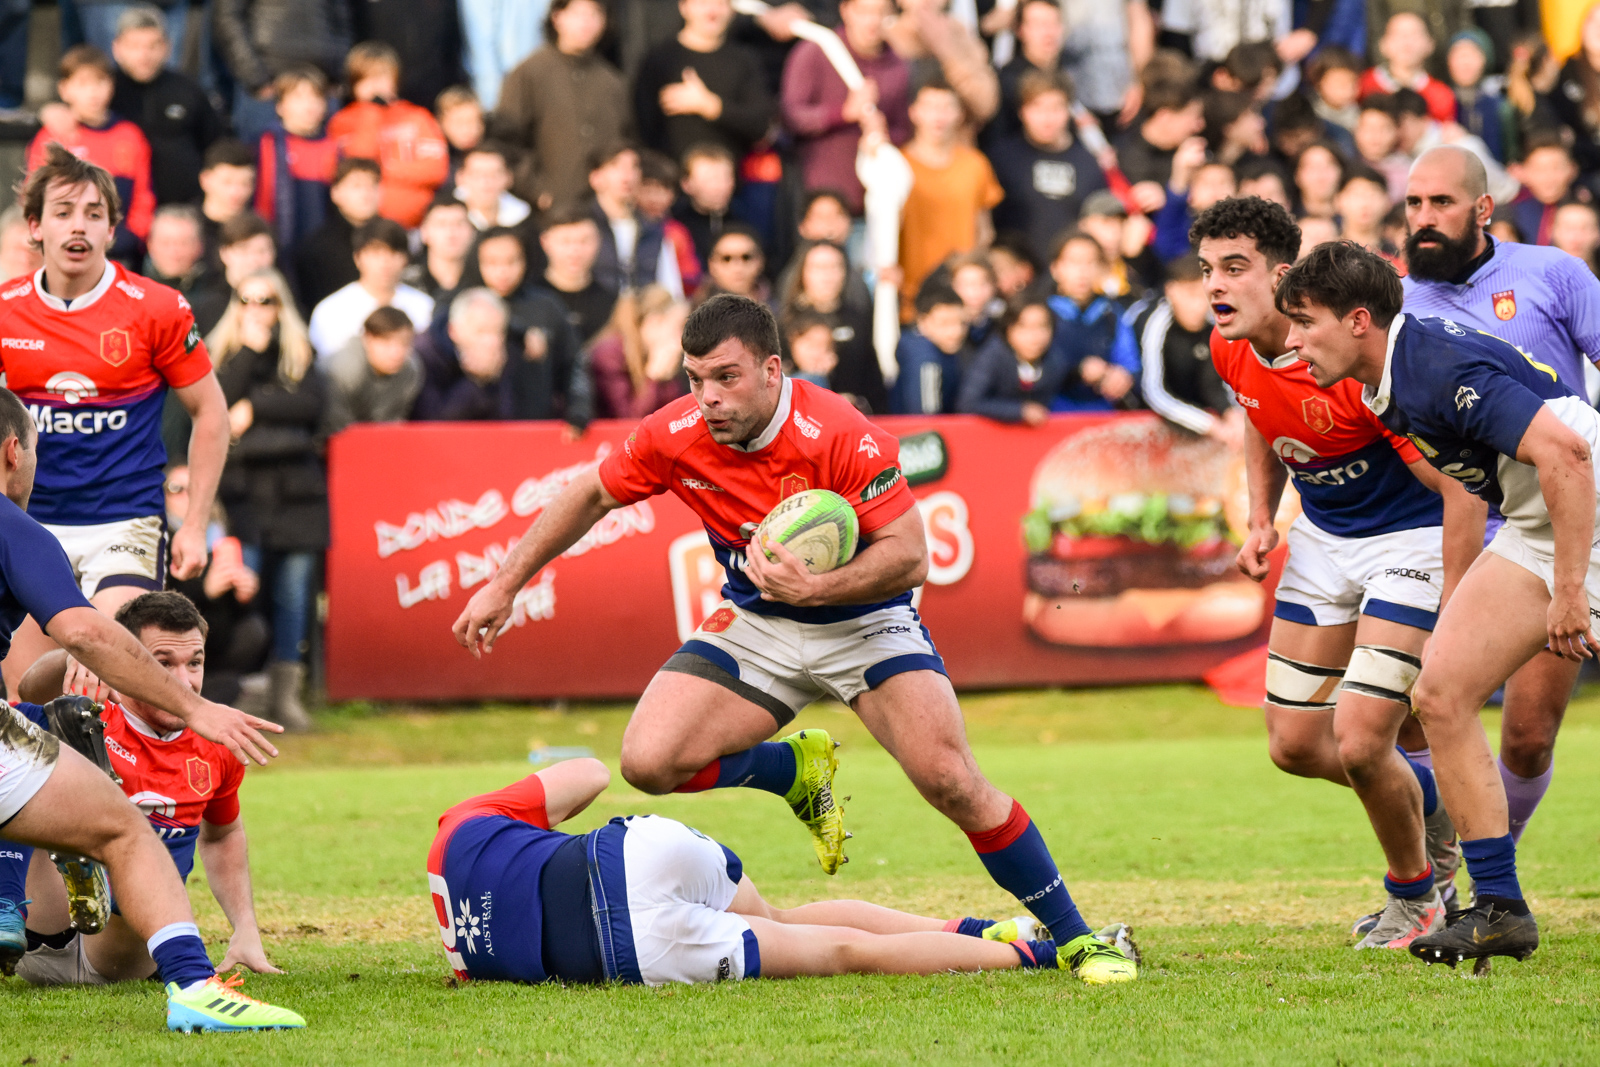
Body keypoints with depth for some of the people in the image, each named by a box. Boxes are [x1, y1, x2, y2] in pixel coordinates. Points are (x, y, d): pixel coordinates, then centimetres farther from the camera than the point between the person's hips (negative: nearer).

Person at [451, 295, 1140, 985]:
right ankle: (799, 769, 12)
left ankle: (1074, 938, -5)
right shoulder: (676, 436, -15)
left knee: (950, 780, -20)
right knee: (648, 762, -17)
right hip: (755, 624, 4)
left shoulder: (839, 437, -28)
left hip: (863, 621, -4)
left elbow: (908, 558, -26)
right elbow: (592, 495, 3)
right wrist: (504, 586, 3)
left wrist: (812, 589, -40)